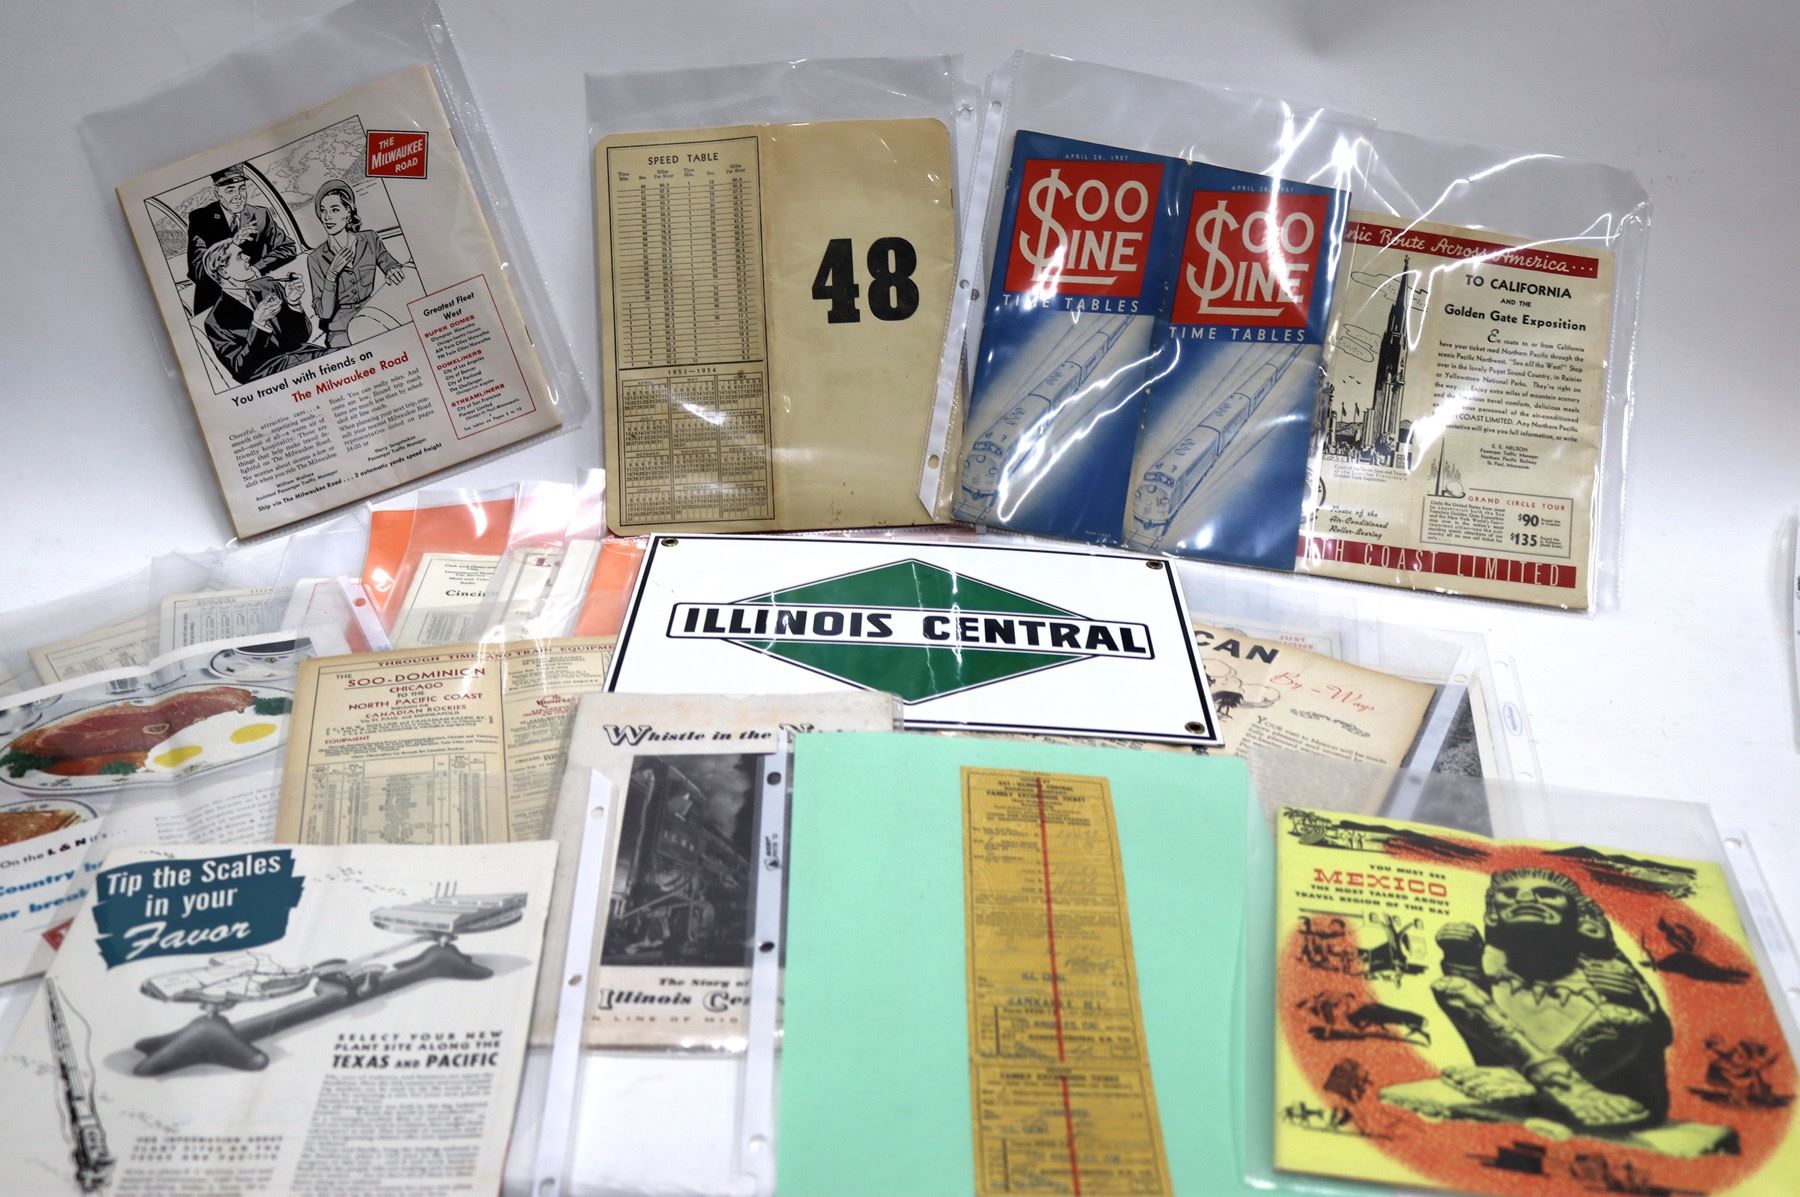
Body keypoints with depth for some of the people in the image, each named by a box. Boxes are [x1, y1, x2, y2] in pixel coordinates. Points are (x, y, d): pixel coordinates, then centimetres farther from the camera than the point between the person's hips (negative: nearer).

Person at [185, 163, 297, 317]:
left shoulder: (260, 215, 5)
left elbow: (290, 247, 4)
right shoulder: (200, 218, -4)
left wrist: (257, 268, -12)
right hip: (212, 304, -1)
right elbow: (197, 271, -14)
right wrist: (231, 243, -29)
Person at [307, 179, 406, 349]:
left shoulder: (370, 239, 1)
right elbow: (324, 313, -7)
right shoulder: (316, 259, -3)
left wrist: (396, 271, -12)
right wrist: (332, 275, -20)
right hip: (339, 330, -2)